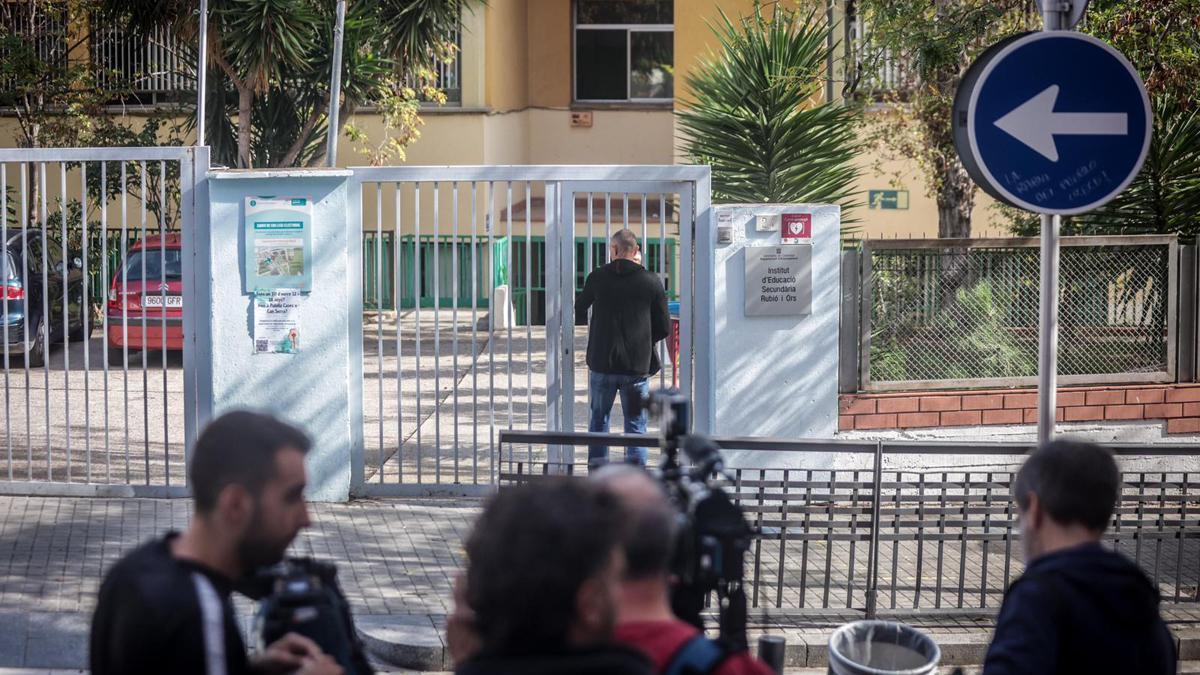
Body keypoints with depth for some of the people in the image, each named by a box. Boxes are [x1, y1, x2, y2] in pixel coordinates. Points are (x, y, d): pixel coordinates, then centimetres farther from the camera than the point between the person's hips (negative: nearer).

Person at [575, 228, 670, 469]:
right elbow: (664, 329, 2)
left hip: (602, 362, 0)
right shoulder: (651, 282, -3)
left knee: (598, 418, 14)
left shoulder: (597, 278, -3)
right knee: (635, 423, 8)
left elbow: (576, 315, 8)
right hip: (638, 365, 0)